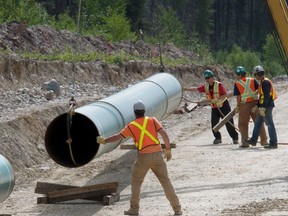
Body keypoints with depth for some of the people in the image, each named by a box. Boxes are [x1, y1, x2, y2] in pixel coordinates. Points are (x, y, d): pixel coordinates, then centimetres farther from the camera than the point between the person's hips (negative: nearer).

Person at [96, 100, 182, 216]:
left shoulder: (131, 126, 3)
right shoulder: (153, 120, 5)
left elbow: (117, 137, 6)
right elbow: (164, 134, -3)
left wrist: (104, 141, 21)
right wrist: (168, 150, 6)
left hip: (144, 156, -2)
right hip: (157, 154, 2)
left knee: (136, 181, 15)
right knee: (165, 180, 9)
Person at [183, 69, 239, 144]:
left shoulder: (219, 85, -15)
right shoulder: (205, 86, 2)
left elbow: (225, 95, -21)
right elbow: (195, 89, 4)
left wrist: (216, 99, -29)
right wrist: (185, 89, -2)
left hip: (223, 106, -6)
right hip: (214, 107, 6)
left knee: (229, 123, -4)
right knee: (214, 123, -4)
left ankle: (235, 138, 5)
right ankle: (217, 138, 10)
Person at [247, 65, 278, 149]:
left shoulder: (265, 82, -15)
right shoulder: (262, 82, 17)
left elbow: (266, 96, -22)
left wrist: (262, 108, -24)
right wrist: (257, 106, 24)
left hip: (267, 106, -11)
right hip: (264, 106, 11)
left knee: (269, 124, -8)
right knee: (257, 123, 17)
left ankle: (273, 143, -7)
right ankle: (253, 140, 26)